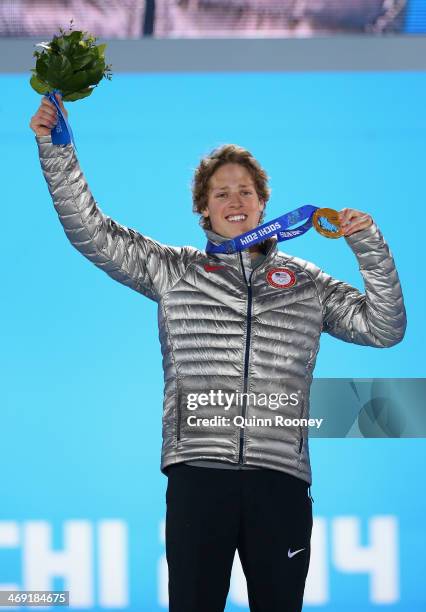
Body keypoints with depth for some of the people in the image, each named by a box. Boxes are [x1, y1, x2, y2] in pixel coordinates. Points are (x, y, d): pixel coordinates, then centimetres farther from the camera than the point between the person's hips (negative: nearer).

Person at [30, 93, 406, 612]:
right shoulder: (173, 270, 13)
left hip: (279, 477, 1)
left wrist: (371, 247, 2)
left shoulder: (306, 282, 16)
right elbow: (90, 231, 11)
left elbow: (382, 328, 13)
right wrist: (55, 150, 4)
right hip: (198, 472, -1)